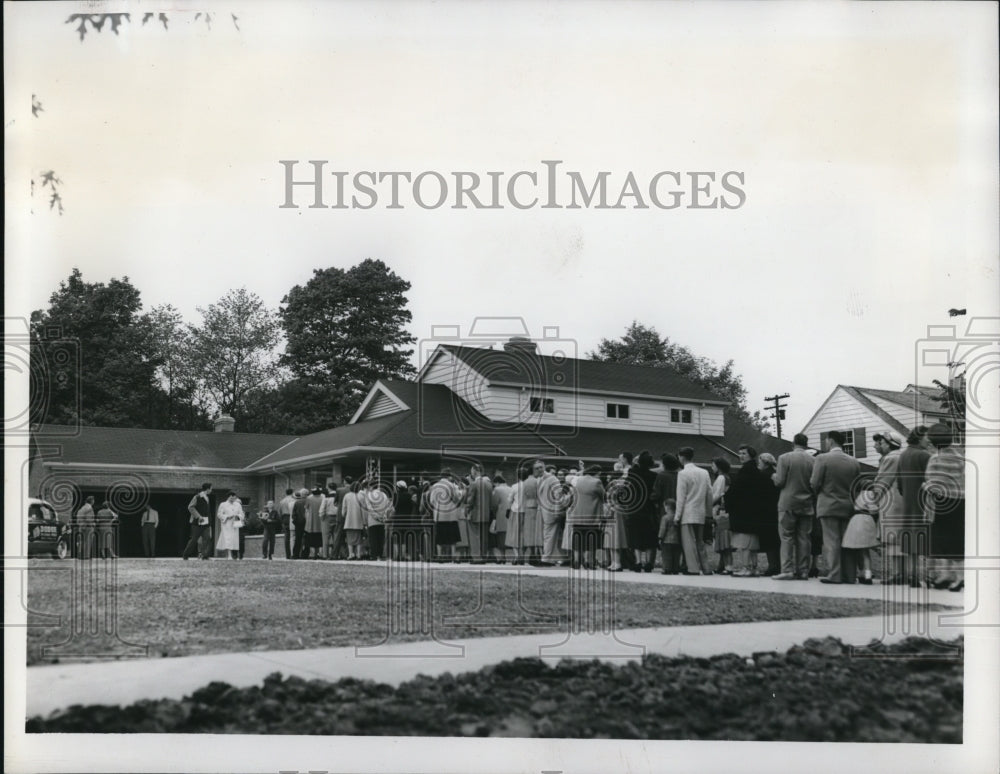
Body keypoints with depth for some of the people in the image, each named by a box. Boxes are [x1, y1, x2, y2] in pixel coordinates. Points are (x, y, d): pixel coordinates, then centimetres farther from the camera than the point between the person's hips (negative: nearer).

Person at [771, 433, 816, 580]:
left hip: (788, 503, -3)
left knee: (787, 537, 0)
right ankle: (803, 571, 5)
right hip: (807, 505, 3)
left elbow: (779, 482, -9)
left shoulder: (784, 458, -7)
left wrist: (774, 476, 12)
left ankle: (787, 570, -7)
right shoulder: (813, 460, 0)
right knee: (804, 538, 6)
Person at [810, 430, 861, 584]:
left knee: (831, 541, -3)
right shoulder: (854, 462, 5)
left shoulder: (822, 459, -9)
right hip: (848, 507, 4)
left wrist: (819, 493, 10)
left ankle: (834, 574, -6)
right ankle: (849, 575, 11)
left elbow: (815, 483, -10)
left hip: (828, 506, -4)